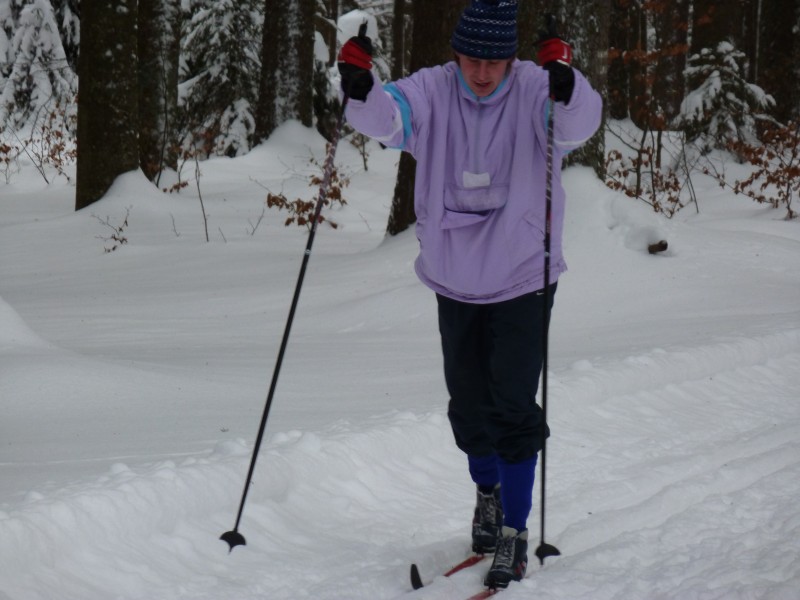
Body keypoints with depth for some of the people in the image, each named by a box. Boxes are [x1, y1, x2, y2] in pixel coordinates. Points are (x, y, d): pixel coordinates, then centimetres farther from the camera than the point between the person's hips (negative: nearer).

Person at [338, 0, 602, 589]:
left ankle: (515, 532, 5)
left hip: (523, 280, -3)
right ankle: (488, 494, 42)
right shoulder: (432, 92, -8)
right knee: (468, 404, 16)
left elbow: (578, 123, -32)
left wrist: (566, 85, -54)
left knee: (513, 406, -6)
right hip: (455, 280, 3)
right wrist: (360, 90, -47)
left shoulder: (534, 92, -14)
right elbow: (385, 116, -25)